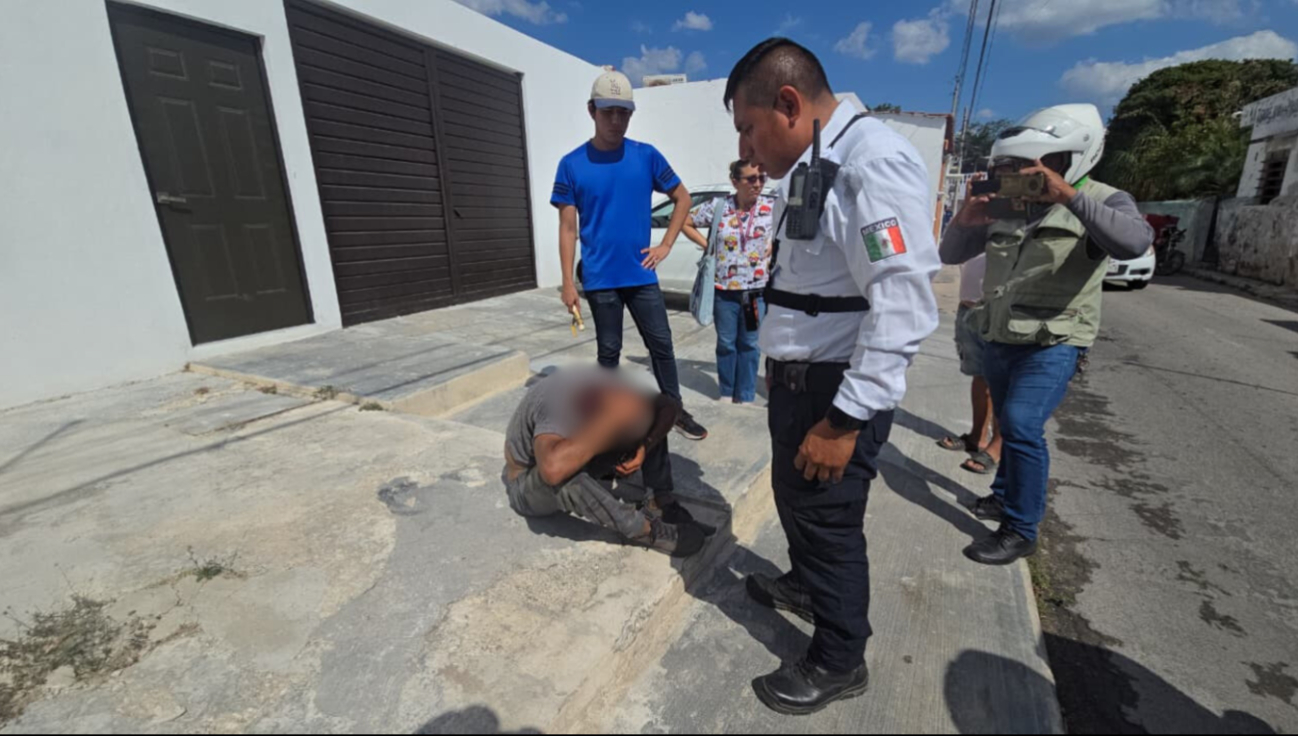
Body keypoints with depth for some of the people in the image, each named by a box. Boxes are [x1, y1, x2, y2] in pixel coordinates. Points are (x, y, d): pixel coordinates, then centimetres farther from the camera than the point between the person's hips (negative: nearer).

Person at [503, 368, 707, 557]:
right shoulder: (558, 407, -39)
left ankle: (660, 505, -10)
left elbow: (668, 407, -12)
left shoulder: (607, 386, -20)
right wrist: (605, 425, -47)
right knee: (564, 476, -42)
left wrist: (642, 449, -28)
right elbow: (553, 469, -58)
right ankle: (647, 532, -24)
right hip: (527, 487, -5)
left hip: (582, 466, 6)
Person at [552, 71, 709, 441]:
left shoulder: (646, 156, 1)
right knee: (609, 350, 9)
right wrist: (568, 282, -7)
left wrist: (665, 245, 2)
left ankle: (676, 410, 23)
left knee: (661, 343, 6)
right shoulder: (572, 164, -2)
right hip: (600, 278, -1)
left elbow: (683, 198, 10)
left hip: (641, 274, 1)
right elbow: (567, 226, -2)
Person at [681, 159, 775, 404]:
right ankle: (727, 392, 27)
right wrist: (707, 245, -1)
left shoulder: (773, 208, -5)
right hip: (725, 289, 0)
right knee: (726, 343, 10)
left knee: (749, 344, 9)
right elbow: (686, 222, 9)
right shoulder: (717, 207, -4)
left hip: (758, 290, 0)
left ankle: (746, 395, 23)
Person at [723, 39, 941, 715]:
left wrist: (845, 418, -25)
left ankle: (838, 663, 31)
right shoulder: (809, 170, 13)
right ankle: (804, 585, 52)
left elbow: (904, 308, -26)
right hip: (797, 379, 10)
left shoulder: (872, 163, -19)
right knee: (793, 497, 25)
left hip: (836, 392, -10)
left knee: (828, 521, 6)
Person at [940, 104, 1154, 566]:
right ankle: (1005, 496, 39)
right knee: (1010, 426, 18)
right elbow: (950, 256, 5)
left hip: (1053, 345, -5)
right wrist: (965, 222, -15)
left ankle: (1021, 531, -1)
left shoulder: (1100, 201, -7)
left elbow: (1134, 242, -28)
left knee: (1023, 427, -17)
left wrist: (1068, 195, -32)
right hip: (1000, 340, 5)